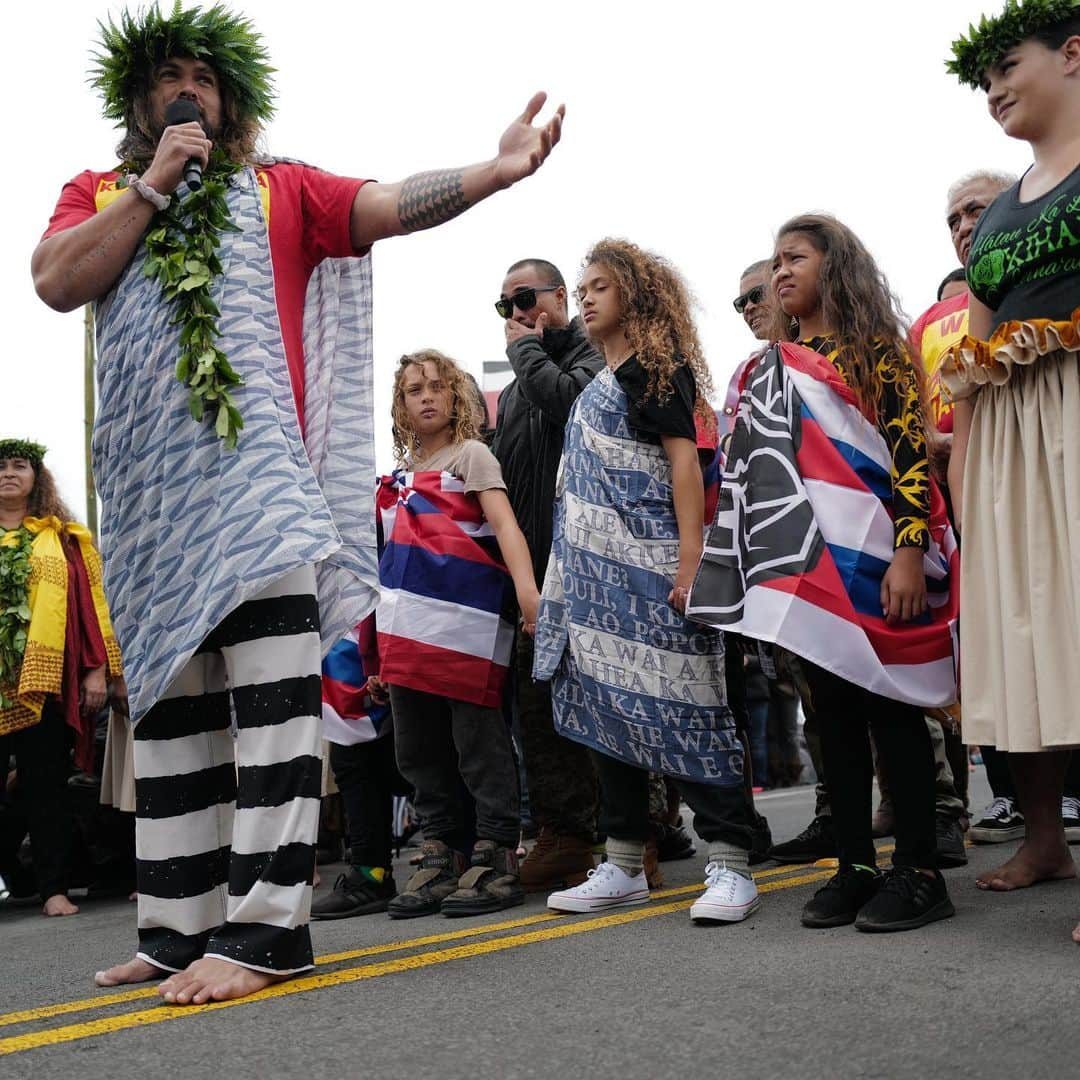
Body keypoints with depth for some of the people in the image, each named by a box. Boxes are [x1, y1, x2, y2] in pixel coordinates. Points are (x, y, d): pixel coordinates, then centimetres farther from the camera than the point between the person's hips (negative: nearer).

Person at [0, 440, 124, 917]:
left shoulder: (66, 538, 11)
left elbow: (91, 601, 6)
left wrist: (99, 669, -3)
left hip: (47, 680, 0)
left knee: (47, 787, 3)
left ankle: (54, 889, 8)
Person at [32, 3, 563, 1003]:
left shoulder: (282, 190, 13)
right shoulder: (98, 195, 19)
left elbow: (392, 205, -2)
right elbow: (56, 282, 1)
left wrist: (498, 169, -18)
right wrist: (154, 185, 0)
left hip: (257, 469, -3)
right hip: (149, 485, 4)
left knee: (271, 690, -13)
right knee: (170, 705, 7)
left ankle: (262, 924, -11)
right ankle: (178, 929, 15)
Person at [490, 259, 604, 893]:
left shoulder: (595, 359, 1)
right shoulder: (515, 389, 25)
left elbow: (567, 401, -22)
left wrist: (526, 348, -4)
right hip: (535, 564, 8)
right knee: (539, 701, 7)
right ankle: (563, 834, 14)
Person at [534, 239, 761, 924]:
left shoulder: (657, 366, -3)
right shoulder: (598, 386, 22)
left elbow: (684, 459, -12)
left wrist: (690, 558, -22)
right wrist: (566, 575, 18)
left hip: (647, 570, -9)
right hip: (593, 573, 9)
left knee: (676, 708, -11)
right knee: (605, 709, 8)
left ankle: (730, 867, -8)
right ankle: (624, 867, 15)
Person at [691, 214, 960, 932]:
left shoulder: (875, 350, 2)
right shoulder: (769, 371, 19)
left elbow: (912, 451, -7)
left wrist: (911, 550, -18)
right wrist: (753, 572, 13)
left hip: (870, 552, -5)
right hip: (805, 559, 6)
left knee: (888, 704, -5)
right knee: (833, 709, 6)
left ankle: (920, 871, 1)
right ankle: (856, 865, 12)